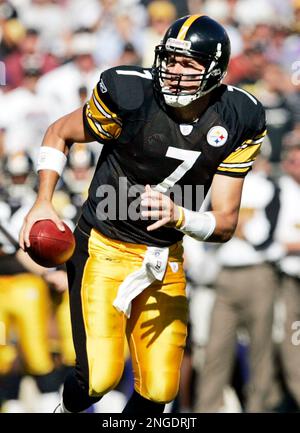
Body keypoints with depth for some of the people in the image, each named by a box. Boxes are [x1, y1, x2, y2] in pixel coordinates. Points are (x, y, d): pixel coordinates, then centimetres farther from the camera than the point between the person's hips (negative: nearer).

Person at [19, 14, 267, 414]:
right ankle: (68, 411, 19)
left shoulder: (238, 121, -9)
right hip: (104, 248, -3)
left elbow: (225, 223, -7)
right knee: (99, 378, -15)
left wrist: (177, 216, -28)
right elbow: (59, 134, 0)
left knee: (159, 391, 3)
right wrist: (43, 204, -13)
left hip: (165, 261, 4)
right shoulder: (130, 95, -19)